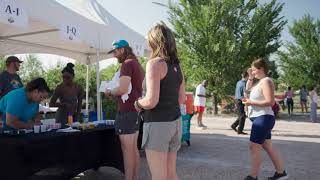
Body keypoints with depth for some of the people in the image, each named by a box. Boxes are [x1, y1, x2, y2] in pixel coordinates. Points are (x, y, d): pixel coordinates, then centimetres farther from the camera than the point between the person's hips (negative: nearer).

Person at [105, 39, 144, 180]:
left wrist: (109, 92, -4)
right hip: (136, 110, 10)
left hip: (127, 112, -10)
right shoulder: (137, 64, 17)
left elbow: (123, 89, -22)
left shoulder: (127, 64, -12)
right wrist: (114, 92, 17)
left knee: (127, 150, -4)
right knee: (134, 148, 14)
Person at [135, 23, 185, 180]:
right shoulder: (177, 66, 11)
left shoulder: (155, 63, -12)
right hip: (176, 121, 8)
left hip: (158, 123, -8)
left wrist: (138, 104, -1)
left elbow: (152, 101, -20)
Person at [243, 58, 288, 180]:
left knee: (254, 148, -7)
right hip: (260, 118, 10)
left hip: (263, 118, -10)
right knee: (268, 147, 15)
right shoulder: (260, 82, 14)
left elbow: (270, 102, -24)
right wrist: (250, 77, 13)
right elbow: (248, 88, 29)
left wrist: (251, 103, -19)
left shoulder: (266, 81, -15)